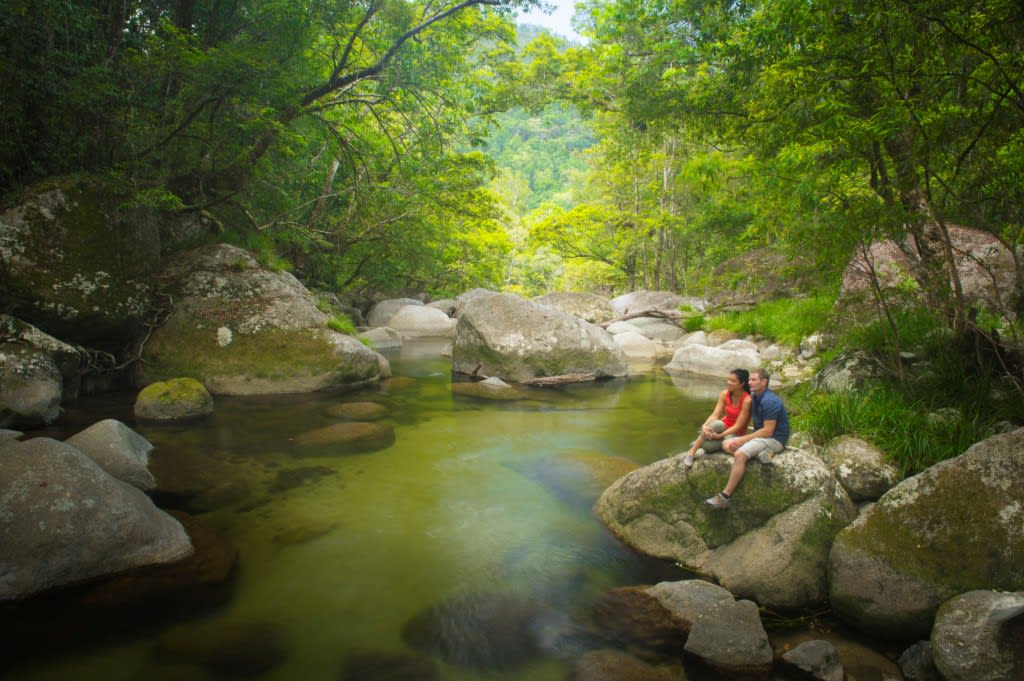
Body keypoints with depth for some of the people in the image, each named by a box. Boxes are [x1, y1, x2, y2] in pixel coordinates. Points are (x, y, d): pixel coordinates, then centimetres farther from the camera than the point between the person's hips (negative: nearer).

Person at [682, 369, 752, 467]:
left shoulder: (747, 400, -21)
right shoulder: (724, 394, -5)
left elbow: (737, 426, -21)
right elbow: (715, 415, -11)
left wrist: (719, 436, -28)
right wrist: (704, 426, -30)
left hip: (734, 434, -4)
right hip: (722, 427, 5)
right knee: (716, 423, -36)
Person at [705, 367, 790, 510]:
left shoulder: (769, 401, -20)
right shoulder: (754, 397, 8)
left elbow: (768, 431, -22)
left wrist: (742, 440, -18)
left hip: (775, 439, -10)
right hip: (761, 435, 10)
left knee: (739, 454, -30)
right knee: (726, 445, -3)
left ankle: (725, 497, -27)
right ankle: (761, 452, -15)